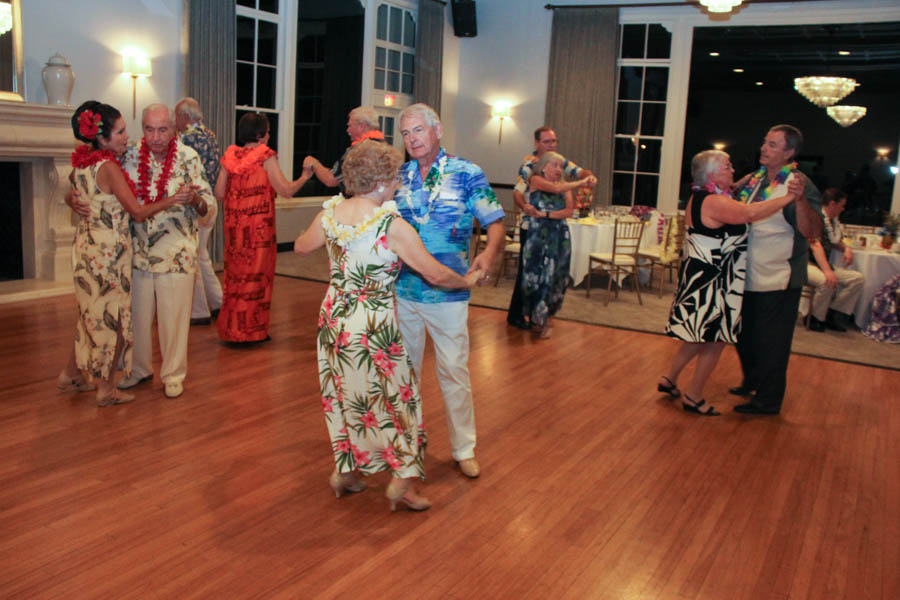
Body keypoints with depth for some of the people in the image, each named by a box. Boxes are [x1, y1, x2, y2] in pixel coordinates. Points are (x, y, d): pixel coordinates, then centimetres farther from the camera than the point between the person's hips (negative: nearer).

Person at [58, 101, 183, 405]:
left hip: (87, 244, 8)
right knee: (112, 318, 4)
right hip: (109, 250, -8)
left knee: (93, 314, 21)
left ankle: (71, 374, 33)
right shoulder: (109, 167, -18)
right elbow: (138, 212, -19)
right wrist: (171, 200, -9)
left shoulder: (82, 164, 7)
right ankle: (106, 388, 14)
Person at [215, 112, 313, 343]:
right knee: (256, 273, 5)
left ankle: (231, 327, 23)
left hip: (234, 225, 5)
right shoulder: (266, 157, -10)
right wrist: (305, 176, 3)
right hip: (258, 226, -5)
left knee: (235, 272, 15)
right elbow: (286, 191, -14)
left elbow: (219, 193, 2)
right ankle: (252, 330, 12)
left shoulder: (230, 155, 3)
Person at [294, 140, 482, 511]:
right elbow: (436, 275, -15)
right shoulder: (394, 227, -20)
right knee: (393, 396, 10)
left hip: (334, 317, 6)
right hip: (373, 325, -6)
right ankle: (401, 483, 18)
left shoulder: (330, 213, -3)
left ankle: (343, 472, 32)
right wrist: (468, 280, 3)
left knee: (344, 393, 20)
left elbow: (301, 248, 16)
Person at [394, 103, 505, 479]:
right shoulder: (398, 177, 6)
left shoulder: (467, 174, -5)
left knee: (454, 371, 2)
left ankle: (464, 448, 17)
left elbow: (495, 222, -8)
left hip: (448, 293, -4)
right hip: (401, 290, 4)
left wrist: (489, 252, -29)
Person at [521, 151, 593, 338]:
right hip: (538, 235, -2)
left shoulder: (565, 186, 10)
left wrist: (545, 214, -14)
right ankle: (537, 318, 15)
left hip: (560, 237, 3)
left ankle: (544, 317, 17)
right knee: (535, 275, -3)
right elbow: (555, 188, -17)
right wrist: (582, 182, -15)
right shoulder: (536, 180, 2)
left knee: (553, 277, 1)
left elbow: (569, 211, -4)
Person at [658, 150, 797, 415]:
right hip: (712, 281, -10)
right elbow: (749, 213, -36)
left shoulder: (700, 198, 12)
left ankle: (669, 380, 31)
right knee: (715, 341, 2)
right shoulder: (714, 202, -21)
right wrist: (787, 198, -28)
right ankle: (693, 398, 12)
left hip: (701, 278, 10)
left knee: (700, 337, 21)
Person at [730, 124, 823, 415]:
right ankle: (752, 383, 42)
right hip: (750, 276, 8)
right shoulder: (755, 179, 7)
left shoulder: (800, 185, -16)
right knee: (745, 335, 21)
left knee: (770, 342, 3)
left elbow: (813, 232, -28)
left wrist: (800, 200, -44)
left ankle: (767, 401, 18)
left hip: (778, 280, -8)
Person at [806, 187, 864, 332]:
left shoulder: (834, 220, 14)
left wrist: (847, 249, 0)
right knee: (828, 282, -36)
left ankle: (833, 313, -4)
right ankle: (816, 319, -13)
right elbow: (815, 246, -24)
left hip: (825, 264, 9)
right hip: (807, 264, -9)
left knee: (859, 278, -7)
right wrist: (827, 271, -35)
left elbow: (836, 242, 26)